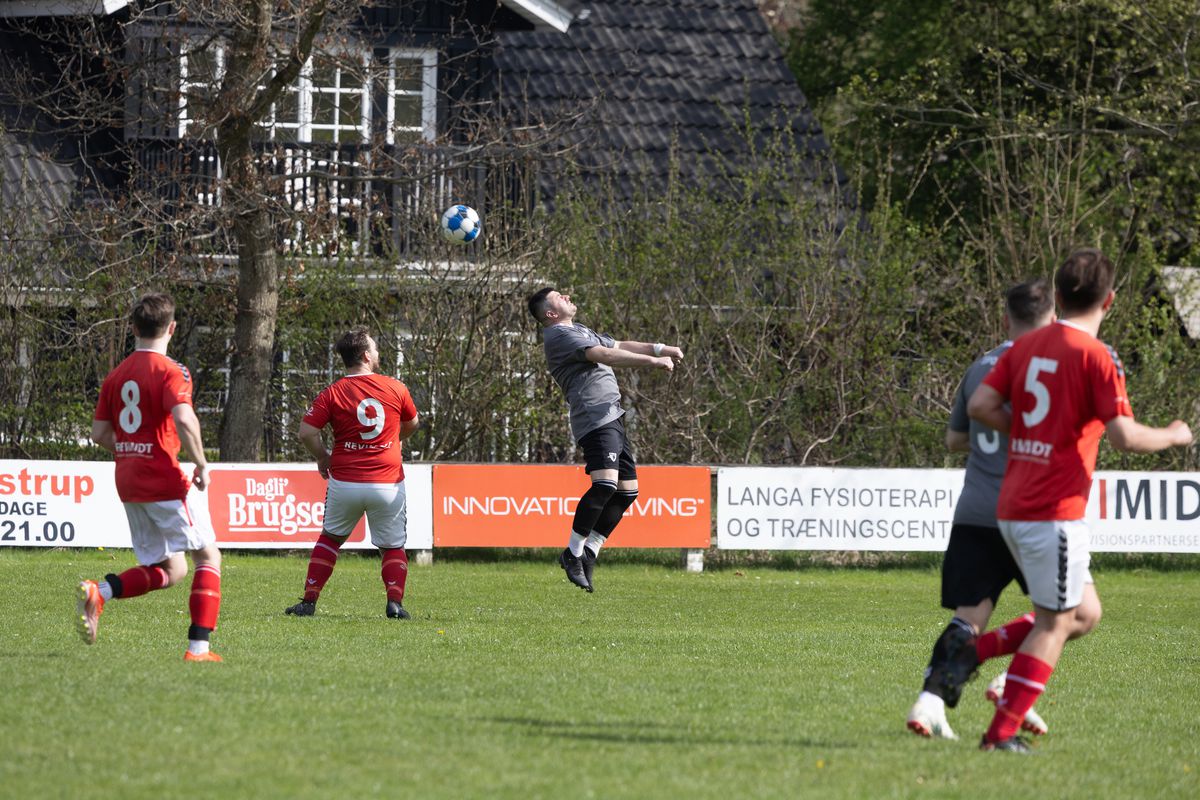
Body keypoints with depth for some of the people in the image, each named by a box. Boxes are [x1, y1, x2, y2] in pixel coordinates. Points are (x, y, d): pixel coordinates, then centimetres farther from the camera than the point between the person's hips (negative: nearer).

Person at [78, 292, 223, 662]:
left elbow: (99, 433, 13)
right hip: (164, 481, -7)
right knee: (208, 556, 5)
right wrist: (200, 464, -13)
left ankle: (99, 591, -7)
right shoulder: (170, 371, -10)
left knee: (171, 569, 15)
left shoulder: (117, 375, 11)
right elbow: (184, 420, -26)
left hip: (128, 483, 7)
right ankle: (198, 646, -4)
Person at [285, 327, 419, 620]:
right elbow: (412, 425, 17)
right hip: (389, 483, 0)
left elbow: (306, 433, -10)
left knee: (329, 539, 19)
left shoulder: (332, 393, -5)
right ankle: (395, 602, -6)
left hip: (345, 483, 0)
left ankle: (309, 601, 15)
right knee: (394, 548, 12)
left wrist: (323, 458, 8)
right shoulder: (396, 388, -1)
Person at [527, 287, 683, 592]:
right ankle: (573, 553, -16)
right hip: (595, 417, -11)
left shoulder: (578, 331, 27)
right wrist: (651, 361, -19)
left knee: (627, 489, 8)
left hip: (611, 417, 11)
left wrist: (659, 349, 18)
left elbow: (619, 346, 30)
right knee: (605, 482, -24)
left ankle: (589, 551, 11)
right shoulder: (559, 335, -6)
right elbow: (604, 355, -17)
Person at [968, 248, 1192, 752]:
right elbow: (1124, 436, -17)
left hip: (1012, 507, 8)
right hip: (1055, 512, -8)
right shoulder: (1097, 357, -11)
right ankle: (1002, 732, 0)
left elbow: (979, 406, 5)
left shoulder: (1026, 346, 10)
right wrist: (1174, 437, 0)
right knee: (1053, 625, 2)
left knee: (1084, 613, 17)